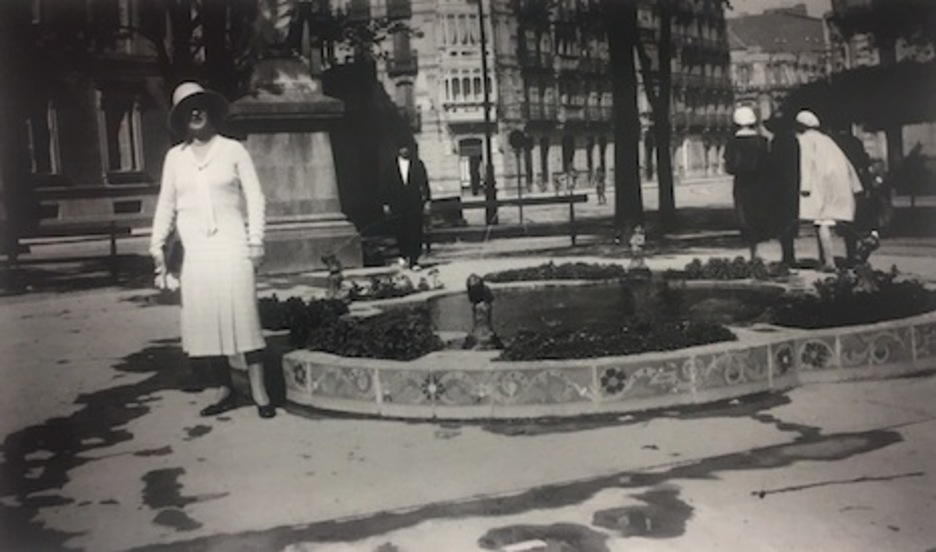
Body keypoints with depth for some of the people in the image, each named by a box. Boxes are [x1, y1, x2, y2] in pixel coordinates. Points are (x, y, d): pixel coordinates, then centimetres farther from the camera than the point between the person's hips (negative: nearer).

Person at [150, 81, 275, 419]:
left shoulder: (233, 150, 5)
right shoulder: (175, 157, 12)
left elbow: (254, 196, 2)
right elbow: (166, 203, 16)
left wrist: (255, 240, -5)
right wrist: (157, 244, 9)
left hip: (231, 244, -3)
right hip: (195, 249, 3)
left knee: (242, 313, -9)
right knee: (204, 318, 0)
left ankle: (259, 391, -6)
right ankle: (224, 390, 9)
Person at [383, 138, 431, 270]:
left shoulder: (418, 164, 6)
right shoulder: (391, 166, 7)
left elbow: (425, 183, 5)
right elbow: (388, 185, 8)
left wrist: (427, 201, -1)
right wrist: (386, 204, 5)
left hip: (415, 204, 0)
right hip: (398, 204, 0)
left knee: (415, 233, -4)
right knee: (401, 232, 1)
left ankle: (414, 261, 0)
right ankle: (403, 255, 25)